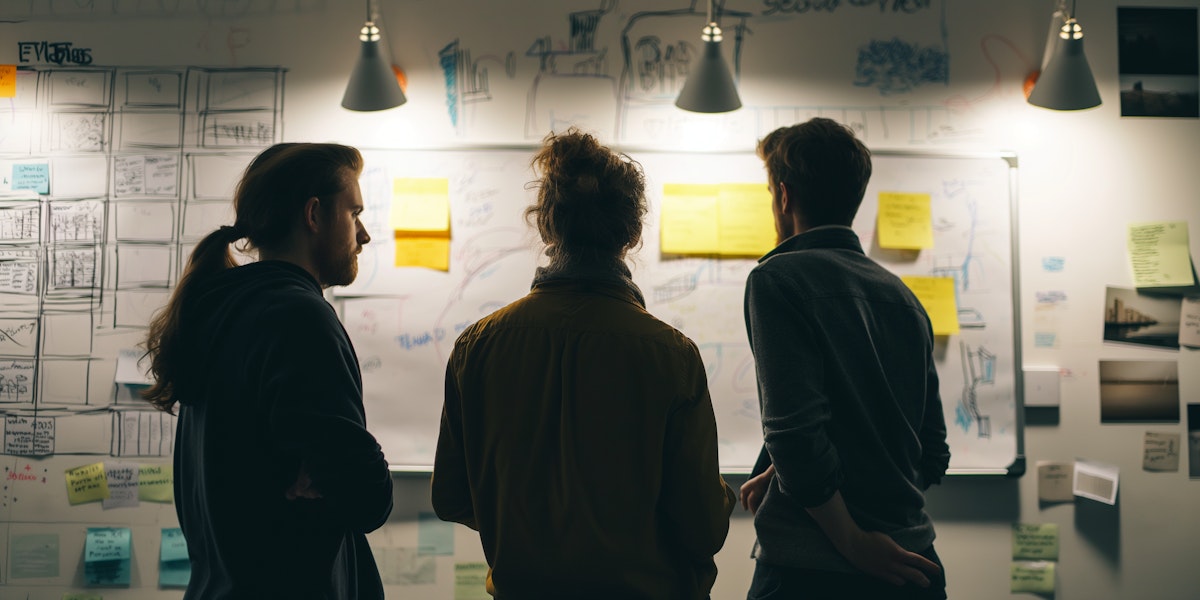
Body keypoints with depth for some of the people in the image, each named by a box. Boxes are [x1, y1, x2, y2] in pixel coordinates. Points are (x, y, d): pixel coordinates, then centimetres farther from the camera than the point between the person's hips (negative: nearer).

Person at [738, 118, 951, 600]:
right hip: (911, 560, 6)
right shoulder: (902, 295, 11)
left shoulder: (776, 279, -9)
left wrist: (854, 543, -11)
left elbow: (796, 430, -21)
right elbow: (932, 455, 14)